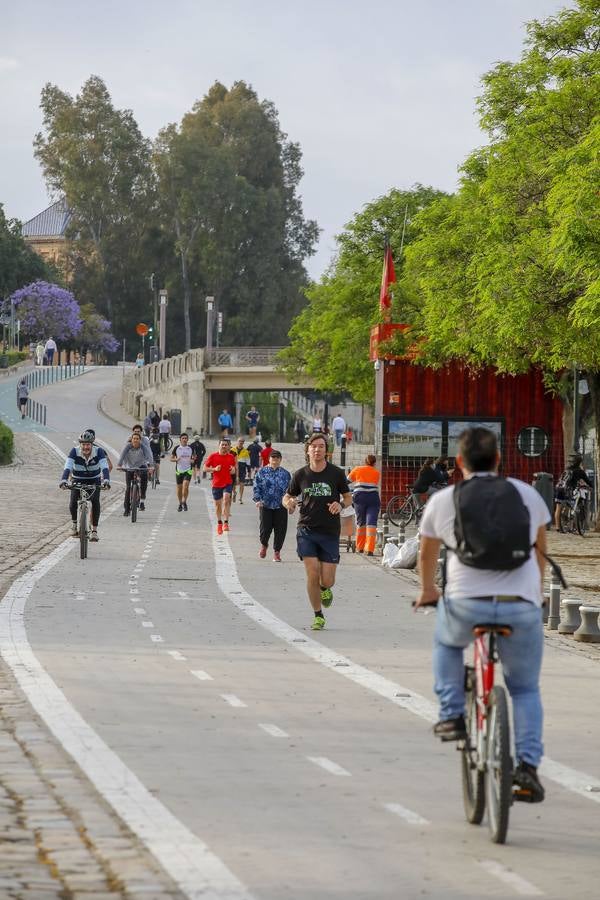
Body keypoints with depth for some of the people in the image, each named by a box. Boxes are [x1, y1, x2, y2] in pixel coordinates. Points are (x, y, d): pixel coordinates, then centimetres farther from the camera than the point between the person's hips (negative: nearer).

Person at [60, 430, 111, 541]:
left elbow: (104, 467, -32)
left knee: (95, 501, -22)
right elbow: (67, 467, -32)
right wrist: (64, 480, -49)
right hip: (78, 480, 0)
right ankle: (74, 522, 13)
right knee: (73, 503, -18)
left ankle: (94, 530, -14)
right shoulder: (75, 451, -21)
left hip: (94, 481, 0)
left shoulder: (98, 451, -21)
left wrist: (106, 480, -50)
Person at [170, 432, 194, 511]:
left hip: (188, 470, -1)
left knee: (185, 485, -19)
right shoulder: (176, 448, 0)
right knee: (179, 487, 6)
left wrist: (193, 460, -7)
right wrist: (176, 459, -15)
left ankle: (184, 502, -7)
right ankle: (180, 504, 22)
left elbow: (194, 457, 16)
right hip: (179, 470, 1)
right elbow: (171, 458, 6)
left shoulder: (191, 448, 3)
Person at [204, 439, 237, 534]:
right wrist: (214, 469, -17)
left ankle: (226, 522, -23)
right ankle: (219, 523, 29)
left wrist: (234, 470, -7)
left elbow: (235, 466, 17)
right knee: (218, 503, 10)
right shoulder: (213, 456, -1)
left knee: (226, 499, -23)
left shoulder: (231, 457, 4)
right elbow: (205, 468, 0)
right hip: (216, 483, 1)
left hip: (228, 483, -1)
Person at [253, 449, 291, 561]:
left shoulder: (285, 474, 9)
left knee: (280, 530, -1)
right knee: (265, 528, -3)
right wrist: (257, 500, -10)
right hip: (265, 506, -1)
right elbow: (256, 487, 3)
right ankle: (264, 545, 29)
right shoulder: (262, 472, 4)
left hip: (281, 506, 1)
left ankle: (276, 551, 14)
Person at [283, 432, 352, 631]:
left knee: (327, 581, -2)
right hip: (306, 530, 0)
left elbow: (348, 497, 9)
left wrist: (341, 505, -14)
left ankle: (325, 589, 37)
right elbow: (287, 497, 14)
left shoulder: (336, 473, -1)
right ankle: (318, 616, 7)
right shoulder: (300, 475, 2)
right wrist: (289, 503, -11)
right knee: (312, 575, -10)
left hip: (330, 532, 0)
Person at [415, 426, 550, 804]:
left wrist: (427, 590, 47)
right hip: (521, 608, 1)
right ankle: (528, 764, 2)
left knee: (447, 642, 34)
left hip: (466, 605, -1)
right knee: (525, 688, 18)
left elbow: (428, 553, 26)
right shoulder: (528, 495, 12)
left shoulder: (443, 501, 9)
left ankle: (452, 714, 22)